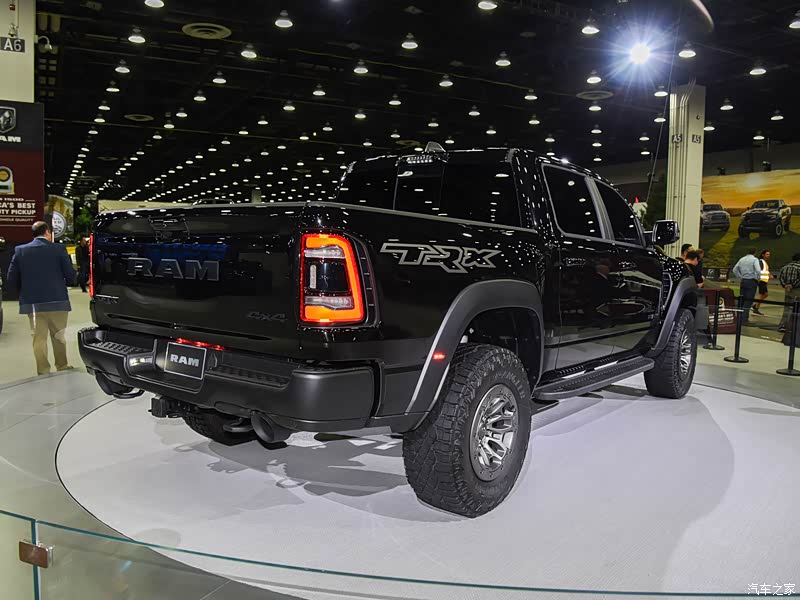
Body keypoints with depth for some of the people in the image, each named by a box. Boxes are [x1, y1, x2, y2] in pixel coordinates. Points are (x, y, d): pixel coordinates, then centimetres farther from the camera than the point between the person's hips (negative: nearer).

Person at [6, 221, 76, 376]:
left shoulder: (20, 250, 1)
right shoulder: (58, 249, -6)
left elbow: (12, 278, 1)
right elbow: (70, 275, -7)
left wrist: (26, 291, 18)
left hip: (32, 302, 2)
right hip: (57, 301, -2)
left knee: (39, 338, 9)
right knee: (59, 336, 14)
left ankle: (43, 372, 13)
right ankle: (62, 367, 23)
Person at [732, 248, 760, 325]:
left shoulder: (742, 259, 10)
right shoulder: (754, 259, -7)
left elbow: (735, 270, 13)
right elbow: (758, 270, -20)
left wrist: (741, 277, 13)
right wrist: (758, 278, -5)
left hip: (743, 281, 5)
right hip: (752, 281, -5)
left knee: (742, 299, 12)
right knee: (748, 300, -2)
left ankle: (740, 317, 15)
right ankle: (744, 319, -6)